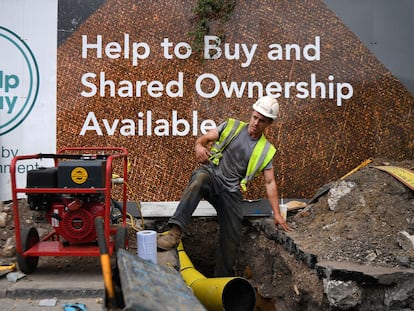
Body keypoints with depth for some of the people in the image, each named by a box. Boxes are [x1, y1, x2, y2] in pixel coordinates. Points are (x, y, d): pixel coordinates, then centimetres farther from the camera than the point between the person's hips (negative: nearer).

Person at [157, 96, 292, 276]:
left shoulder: (265, 150, 11)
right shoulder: (231, 126, 9)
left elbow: (270, 183, 10)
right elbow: (204, 138, 4)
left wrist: (277, 214, 3)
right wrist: (199, 146, -22)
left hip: (231, 191, 2)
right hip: (211, 174, -2)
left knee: (232, 238, -4)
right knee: (200, 178, -39)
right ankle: (175, 232, -49)